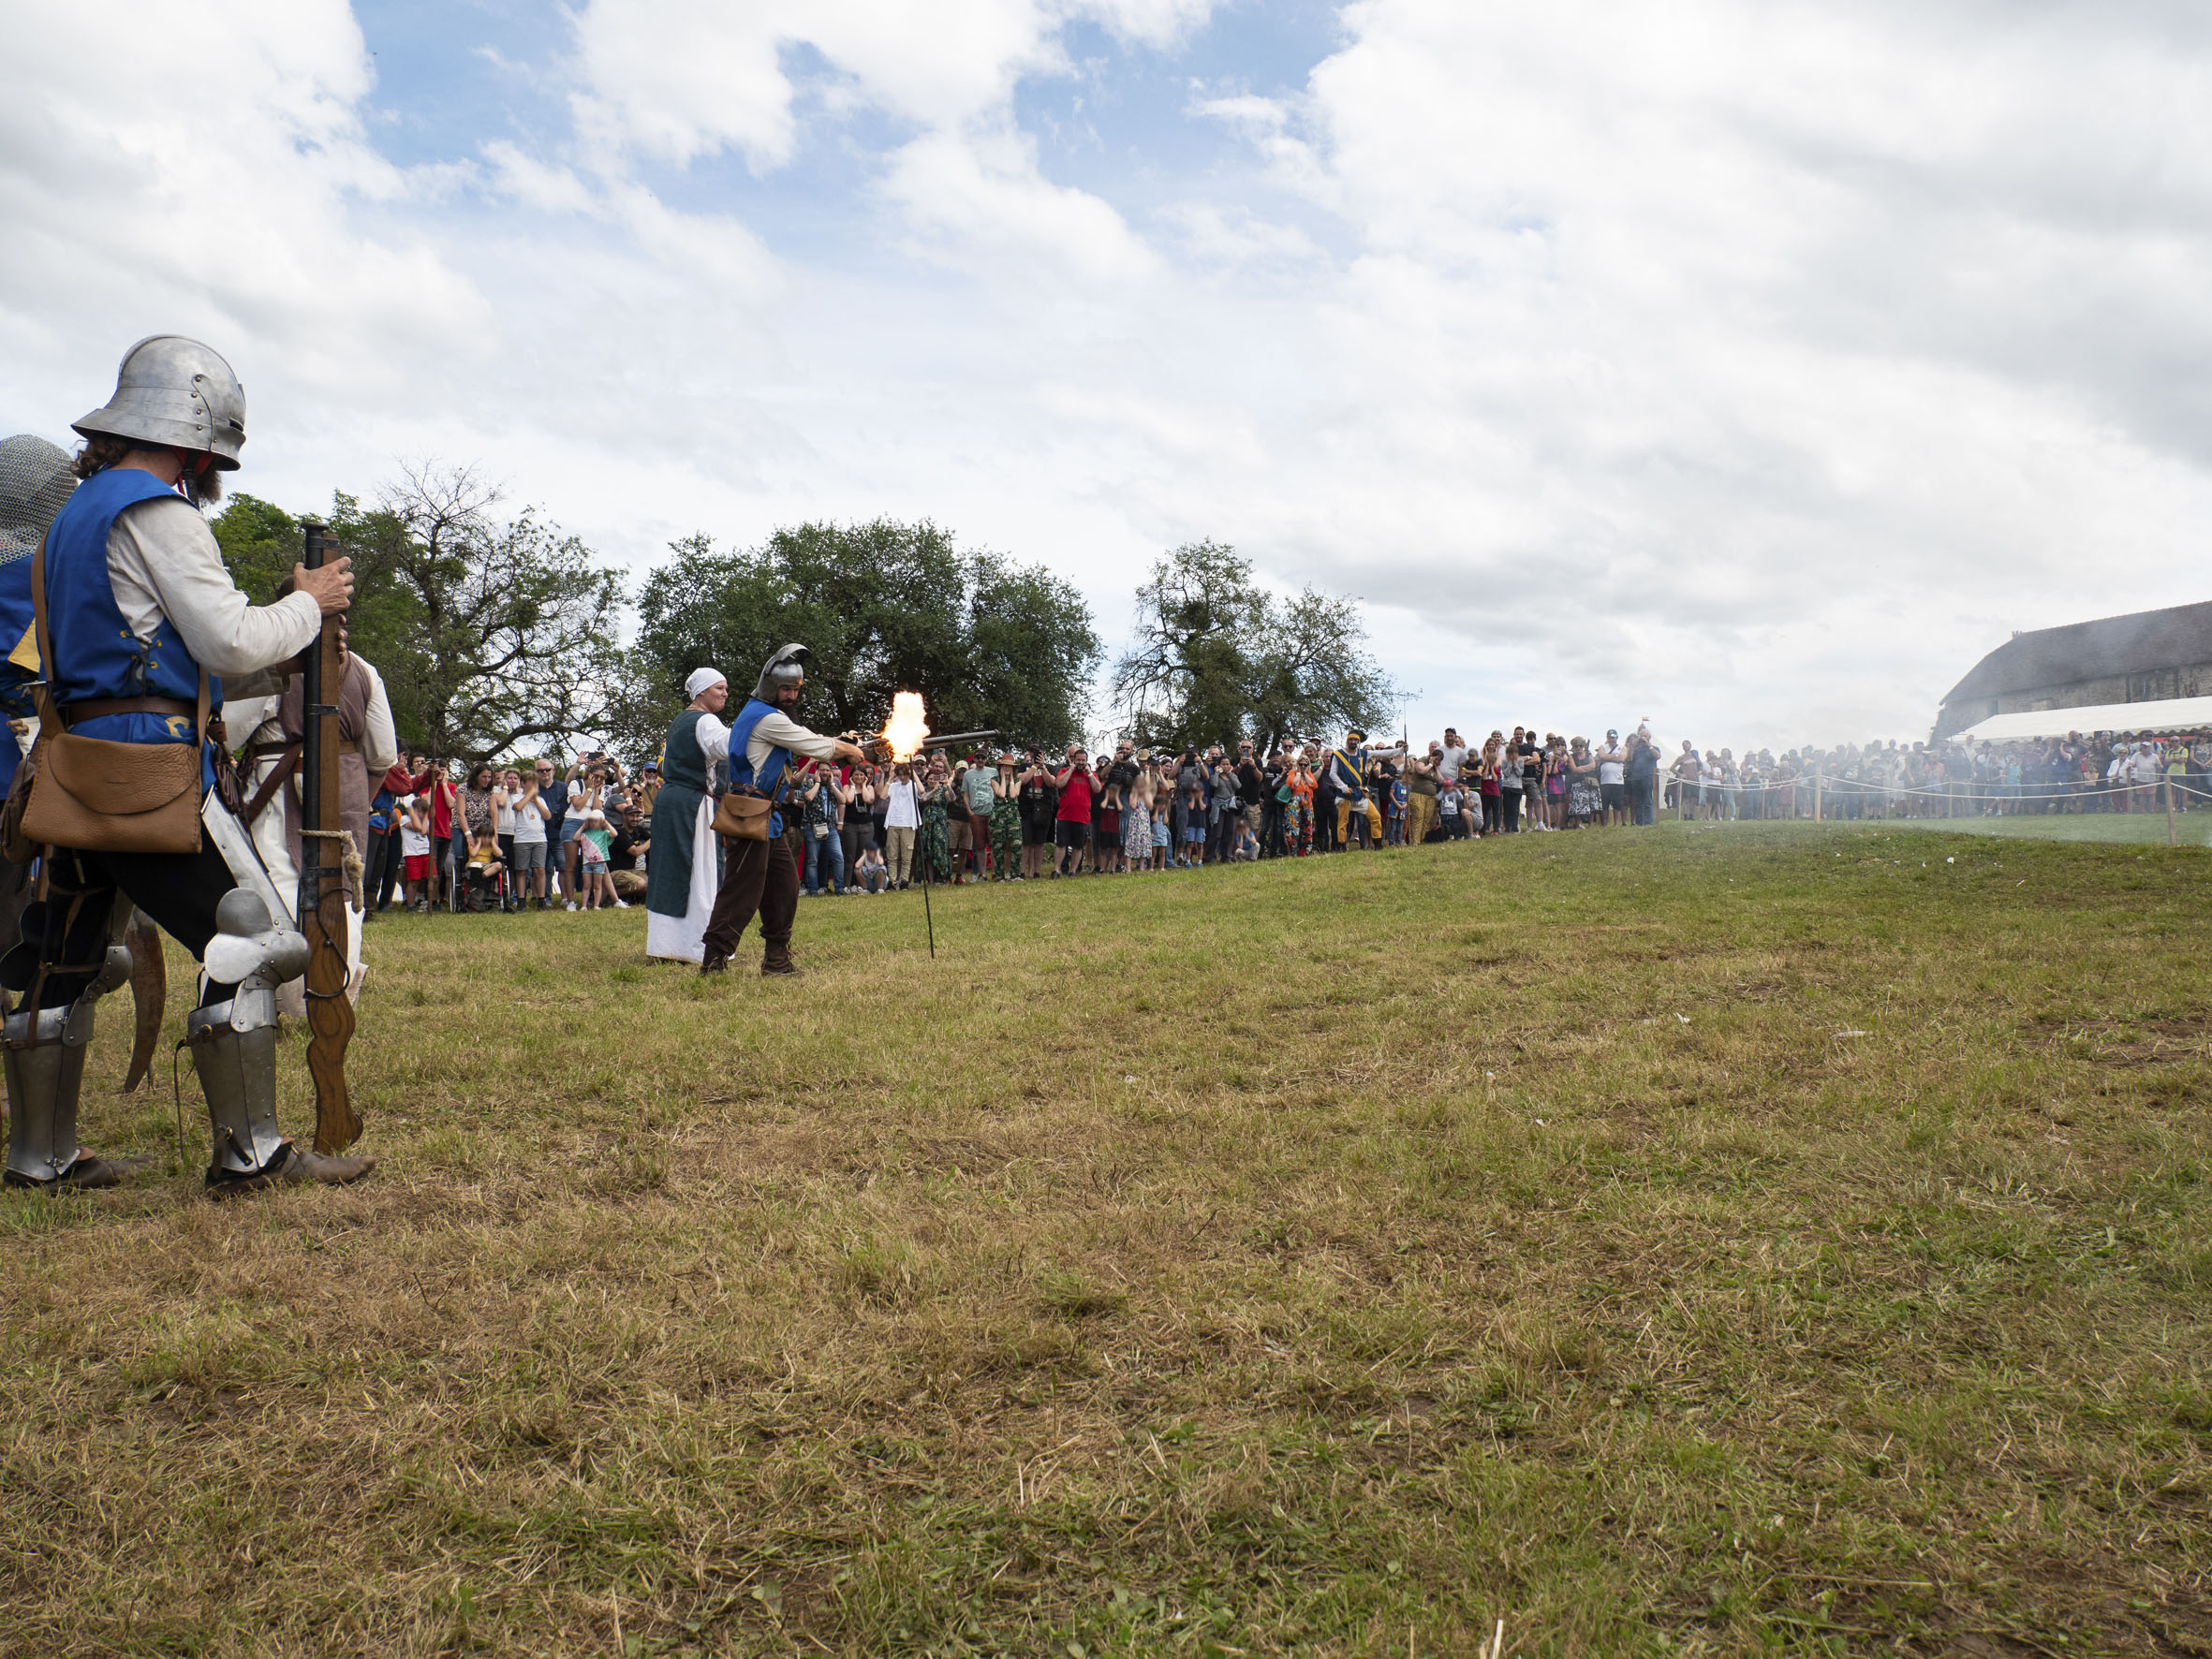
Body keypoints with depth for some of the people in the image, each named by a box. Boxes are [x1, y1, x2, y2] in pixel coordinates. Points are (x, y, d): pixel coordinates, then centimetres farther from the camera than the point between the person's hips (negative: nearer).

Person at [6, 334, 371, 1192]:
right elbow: (233, 643, -15)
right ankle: (248, 1152, -3)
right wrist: (308, 603, 1)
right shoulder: (156, 511, -10)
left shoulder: (75, 512, 20)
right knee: (251, 943, -6)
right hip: (155, 768, -10)